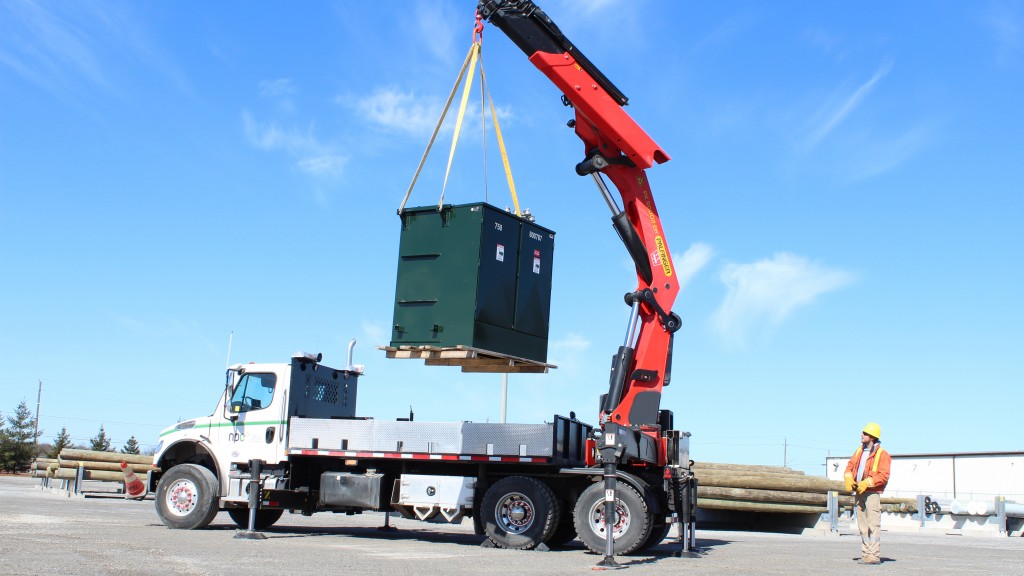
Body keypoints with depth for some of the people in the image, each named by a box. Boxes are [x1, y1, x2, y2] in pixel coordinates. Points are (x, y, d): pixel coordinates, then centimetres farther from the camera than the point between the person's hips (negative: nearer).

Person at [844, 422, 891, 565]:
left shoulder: (882, 454, -6)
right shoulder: (860, 451, 16)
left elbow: (883, 476, -14)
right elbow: (850, 465, 18)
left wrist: (866, 483, -22)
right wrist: (849, 478, -2)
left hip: (872, 493, -7)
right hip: (859, 492, 7)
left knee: (873, 524, -10)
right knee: (863, 525, 9)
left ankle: (874, 556, -10)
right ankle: (866, 554, 14)